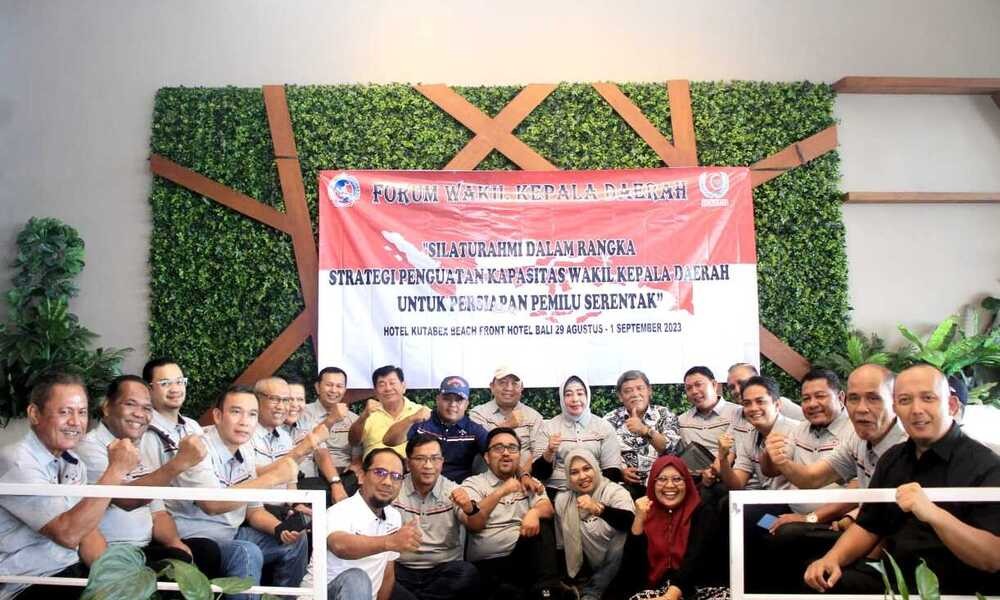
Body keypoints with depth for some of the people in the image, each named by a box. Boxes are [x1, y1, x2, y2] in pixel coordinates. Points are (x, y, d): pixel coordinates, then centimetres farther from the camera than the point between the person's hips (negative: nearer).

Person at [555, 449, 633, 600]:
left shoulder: (615, 492, -11)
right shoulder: (563, 500, 1)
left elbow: (629, 521, -30)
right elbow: (562, 543, 8)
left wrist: (598, 508, -46)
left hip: (615, 570, -1)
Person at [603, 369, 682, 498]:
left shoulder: (664, 414, 5)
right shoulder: (610, 420, 6)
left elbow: (672, 450, -9)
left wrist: (645, 430, -23)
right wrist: (619, 470, -13)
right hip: (625, 486, 0)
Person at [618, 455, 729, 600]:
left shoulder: (704, 512, 0)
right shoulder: (647, 515, 9)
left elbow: (695, 559, -17)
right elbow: (630, 566, -1)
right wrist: (639, 520, -11)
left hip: (706, 588, -1)